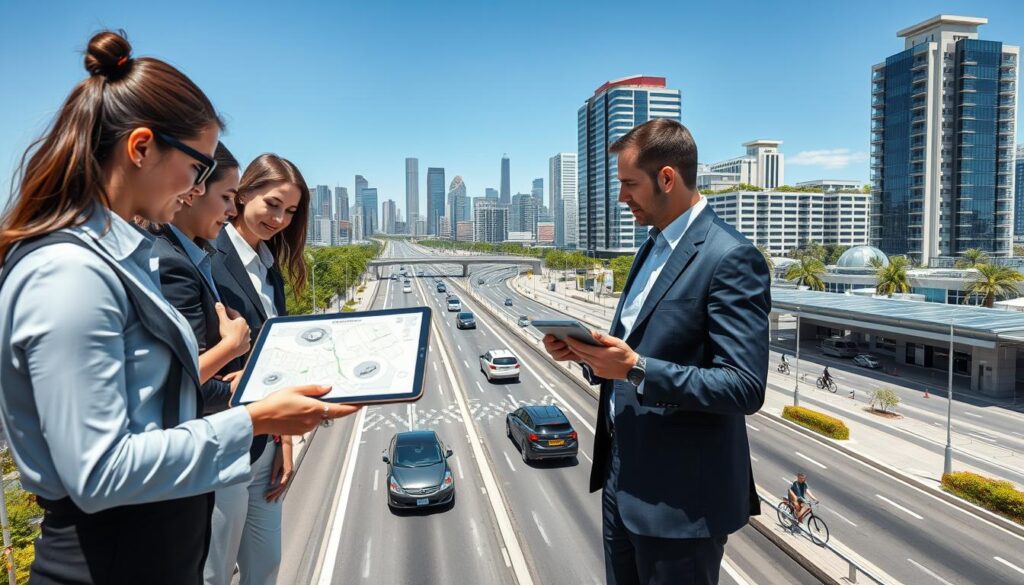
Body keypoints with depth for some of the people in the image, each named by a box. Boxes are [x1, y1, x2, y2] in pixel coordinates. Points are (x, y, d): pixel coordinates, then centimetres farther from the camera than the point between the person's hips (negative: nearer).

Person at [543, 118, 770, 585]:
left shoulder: (730, 258, -18)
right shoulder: (653, 248, 10)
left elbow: (745, 388, -23)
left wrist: (636, 368, -29)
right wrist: (587, 351, -2)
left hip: (679, 496, -8)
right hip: (623, 476, 8)